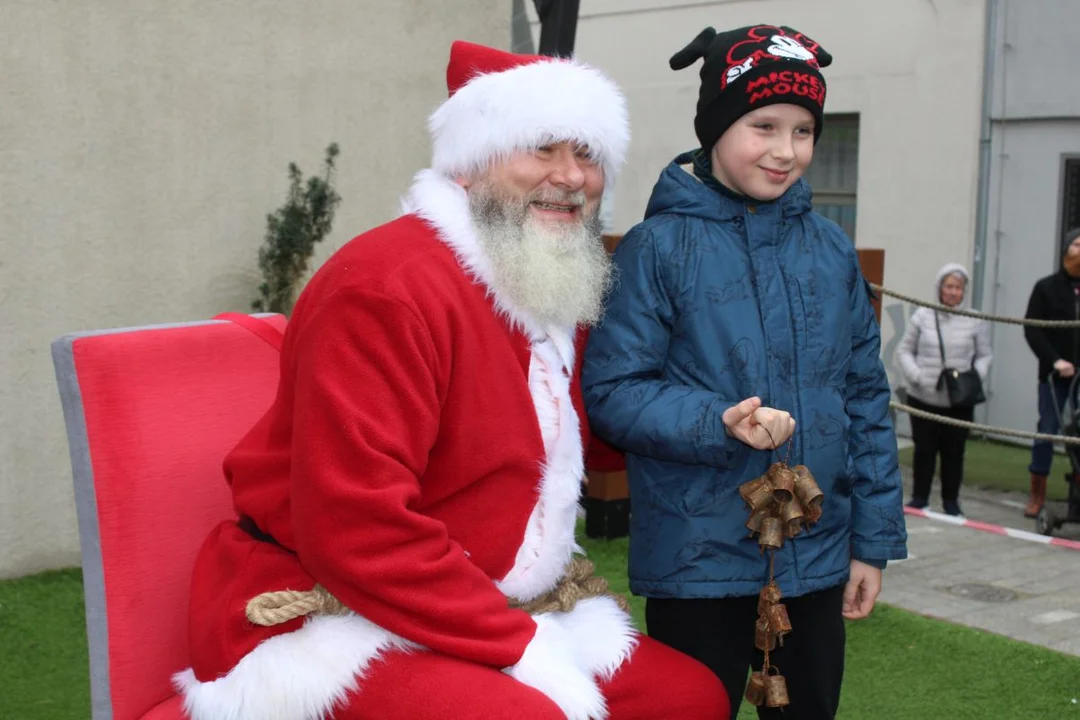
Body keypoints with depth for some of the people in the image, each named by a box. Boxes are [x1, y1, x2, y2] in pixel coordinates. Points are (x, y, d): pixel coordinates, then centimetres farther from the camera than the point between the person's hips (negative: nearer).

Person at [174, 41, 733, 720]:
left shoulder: (563, 298, 9)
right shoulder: (387, 287, -19)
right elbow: (354, 531, -26)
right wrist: (523, 647, -22)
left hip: (499, 619, 9)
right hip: (341, 620, -8)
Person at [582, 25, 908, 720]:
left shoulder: (832, 250, 5)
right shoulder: (658, 248, -9)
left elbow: (866, 401, 8)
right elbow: (610, 390, -10)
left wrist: (875, 539, 6)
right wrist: (718, 425, -24)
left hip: (818, 558, 5)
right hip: (696, 563, -4)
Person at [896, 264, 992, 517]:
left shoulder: (976, 320, -1)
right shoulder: (923, 316, -1)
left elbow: (984, 356, 6)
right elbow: (904, 350, 5)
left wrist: (975, 378, -12)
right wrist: (915, 375, -10)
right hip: (923, 398, 0)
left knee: (953, 452, 8)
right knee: (924, 449, 9)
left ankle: (951, 500, 22)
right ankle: (919, 497, 23)